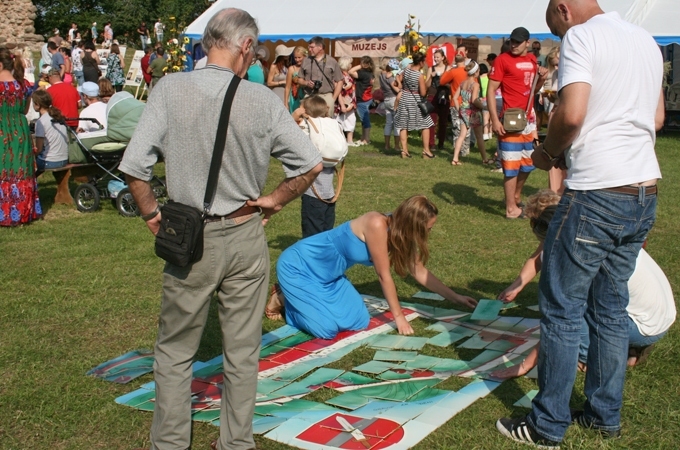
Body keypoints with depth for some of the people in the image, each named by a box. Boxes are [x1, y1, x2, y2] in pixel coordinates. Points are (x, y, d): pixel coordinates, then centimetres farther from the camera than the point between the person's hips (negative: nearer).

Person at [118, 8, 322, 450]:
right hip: (246, 237, 1)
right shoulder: (262, 99, -10)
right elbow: (312, 164, -8)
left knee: (175, 351, 17)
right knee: (243, 351, 15)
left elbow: (134, 166, -13)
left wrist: (151, 213, 2)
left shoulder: (170, 90, -10)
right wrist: (274, 201, 4)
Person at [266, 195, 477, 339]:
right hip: (298, 266, -9)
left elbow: (420, 271, 11)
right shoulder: (377, 225, -29)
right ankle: (283, 300, 9)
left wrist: (454, 297, 13)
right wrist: (399, 316, -13)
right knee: (327, 328, -17)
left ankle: (295, 298, 19)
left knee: (358, 321, 2)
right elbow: (384, 275, -22)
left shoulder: (399, 234, -2)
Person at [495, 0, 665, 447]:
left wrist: (549, 152, -4)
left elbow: (571, 114, -21)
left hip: (596, 195, -8)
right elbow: (657, 118, 21)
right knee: (611, 308, 16)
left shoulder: (581, 37, -9)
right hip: (645, 192, 8)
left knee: (563, 309, 2)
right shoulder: (647, 41, 16)